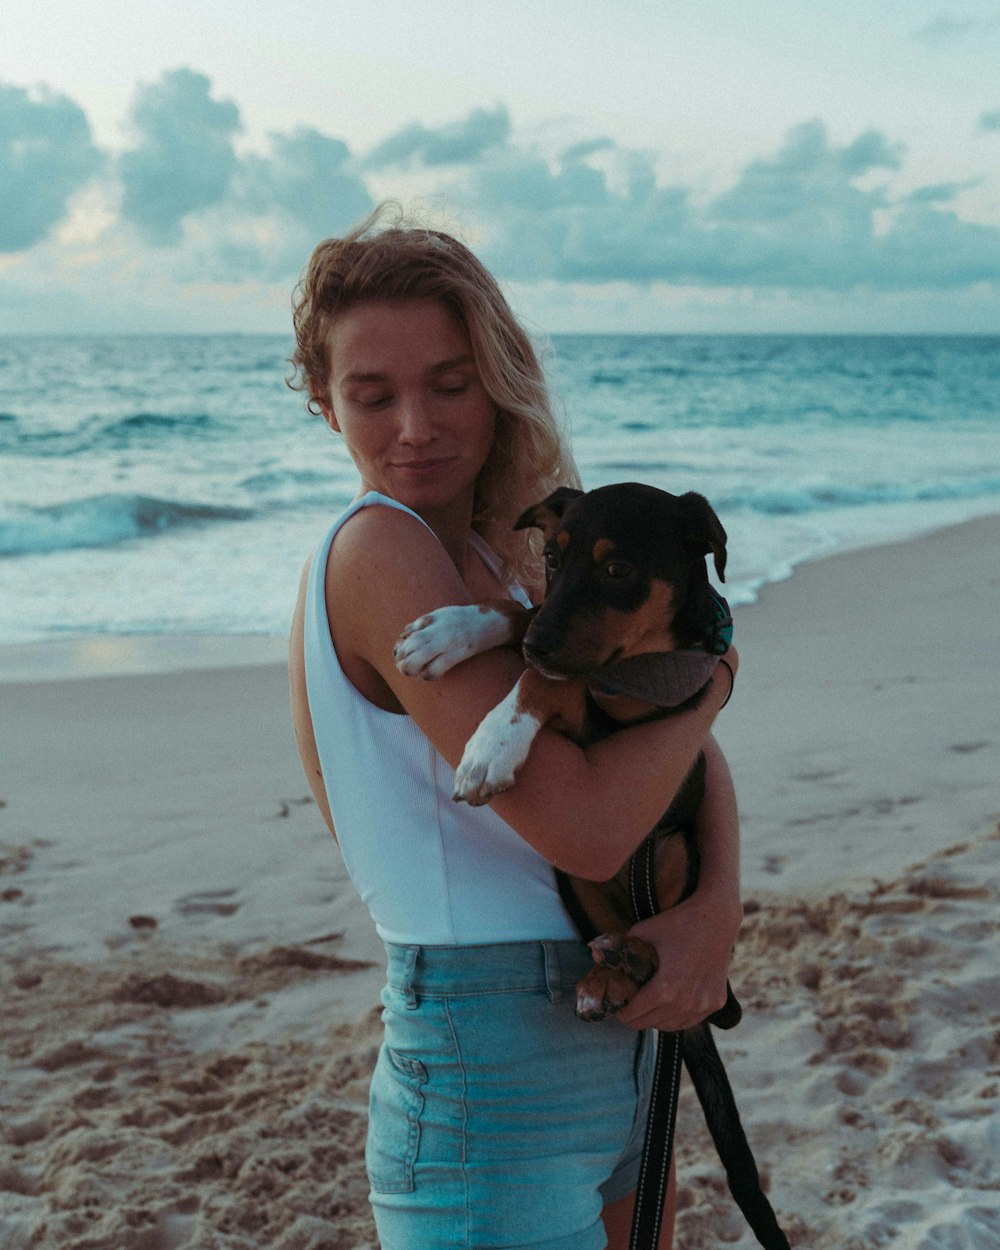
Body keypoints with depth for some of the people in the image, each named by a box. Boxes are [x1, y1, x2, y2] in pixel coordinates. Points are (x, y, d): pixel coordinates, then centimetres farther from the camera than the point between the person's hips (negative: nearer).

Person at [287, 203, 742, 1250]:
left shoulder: (505, 556, 7)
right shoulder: (378, 549, -19)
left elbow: (689, 752, 5)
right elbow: (586, 828, -26)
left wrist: (717, 907, -13)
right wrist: (708, 674, -9)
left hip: (608, 1041, 9)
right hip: (490, 1091, -9)